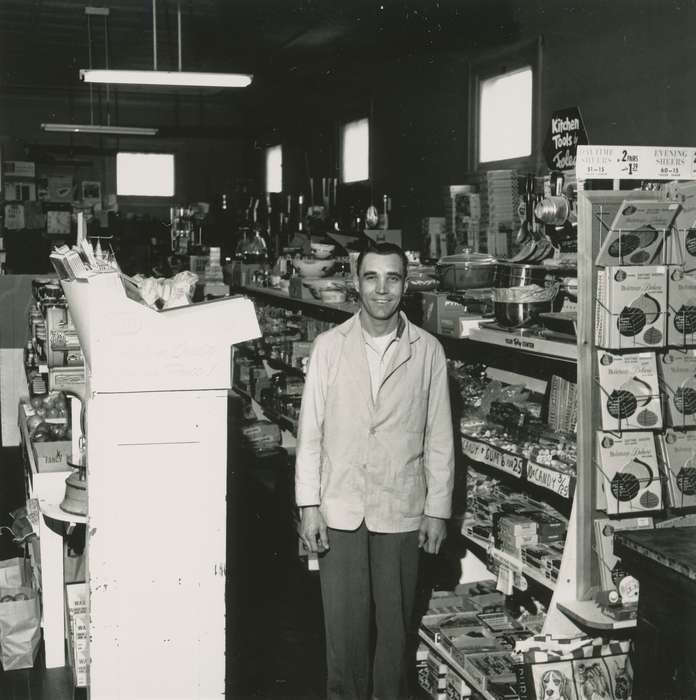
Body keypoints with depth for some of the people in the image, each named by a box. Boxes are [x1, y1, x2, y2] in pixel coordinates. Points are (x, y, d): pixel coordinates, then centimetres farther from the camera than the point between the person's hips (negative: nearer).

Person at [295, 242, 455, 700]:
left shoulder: (428, 351, -2)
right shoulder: (329, 345, -1)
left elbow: (439, 438, 2)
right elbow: (310, 430, 1)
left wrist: (438, 510, 0)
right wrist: (309, 504, -3)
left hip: (401, 510, 0)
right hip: (340, 508, 0)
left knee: (396, 622, 11)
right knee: (343, 622, 9)